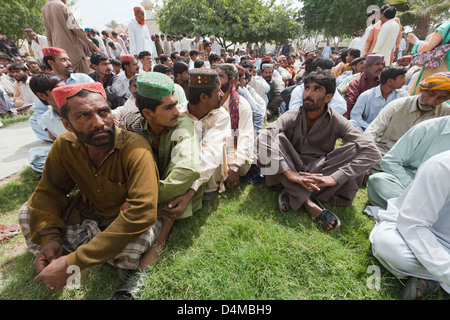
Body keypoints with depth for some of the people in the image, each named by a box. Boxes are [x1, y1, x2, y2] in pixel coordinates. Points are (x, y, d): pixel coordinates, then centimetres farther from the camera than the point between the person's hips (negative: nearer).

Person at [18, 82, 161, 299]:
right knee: (27, 213, -2)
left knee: (134, 243, -34)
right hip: (88, 211, 5)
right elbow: (49, 191, -3)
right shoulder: (64, 145, -13)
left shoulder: (135, 148, -32)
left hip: (127, 218, -4)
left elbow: (142, 211, -39)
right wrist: (49, 238, -22)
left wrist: (74, 262, -36)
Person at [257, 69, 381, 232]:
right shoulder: (292, 117, -7)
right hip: (292, 169, 0)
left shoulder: (336, 121, -6)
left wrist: (334, 177, -32)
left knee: (355, 149, -22)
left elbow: (372, 152, -18)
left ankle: (292, 195, -27)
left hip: (320, 172, 1)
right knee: (275, 139, -25)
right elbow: (264, 135, -27)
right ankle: (310, 204, -33)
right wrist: (289, 173, -39)